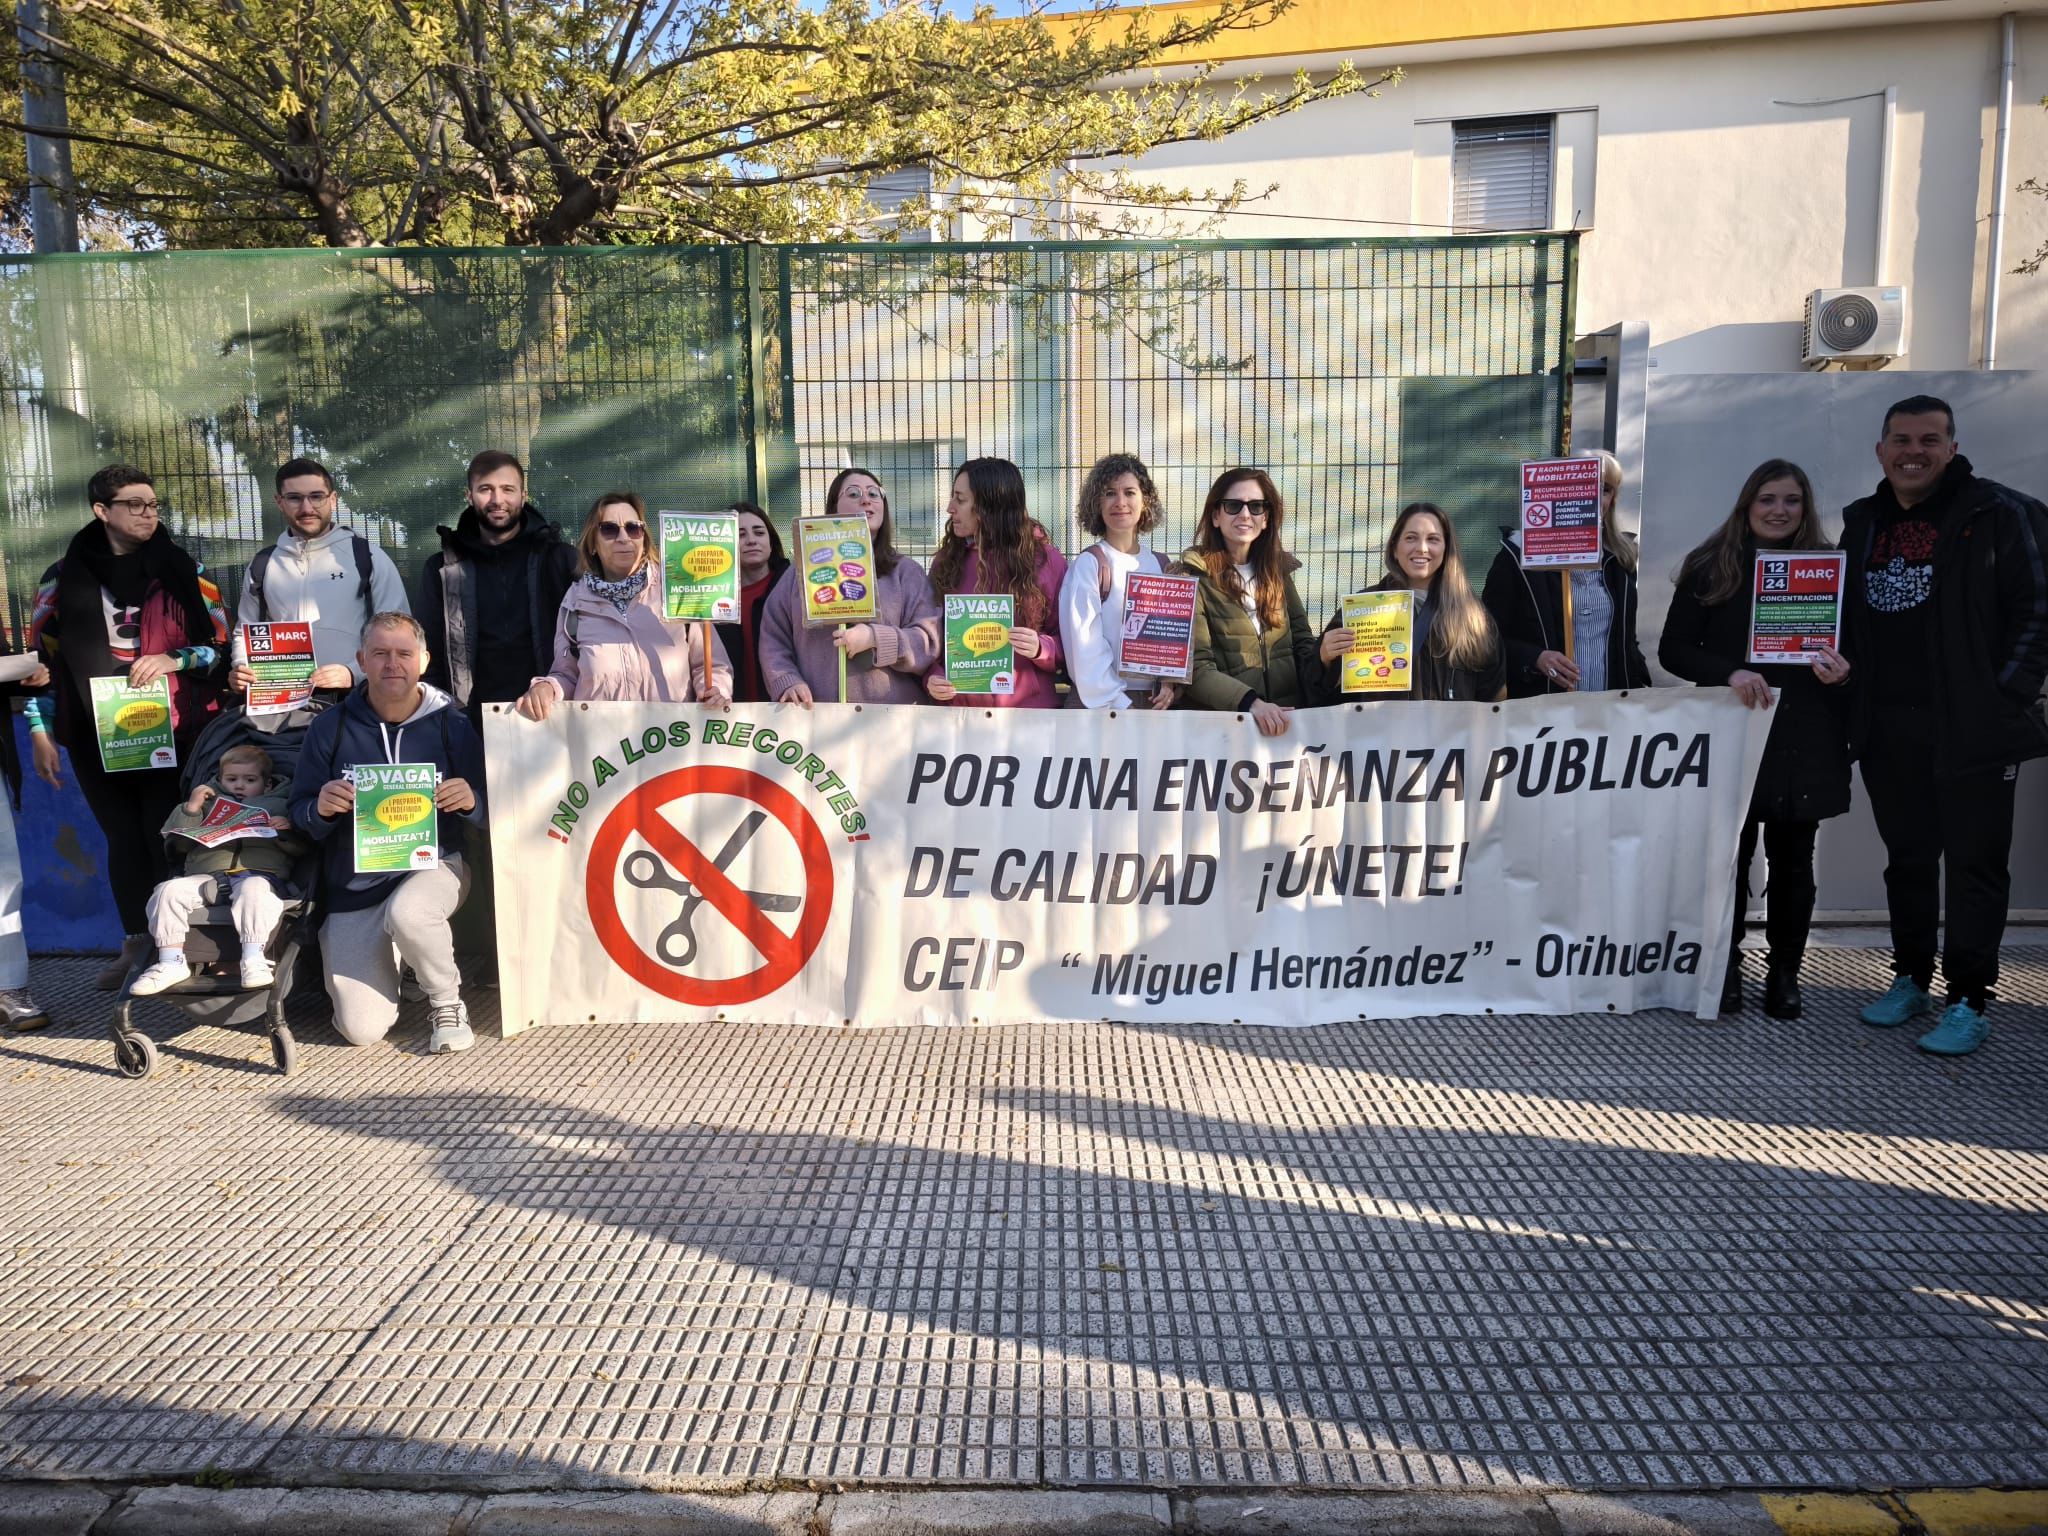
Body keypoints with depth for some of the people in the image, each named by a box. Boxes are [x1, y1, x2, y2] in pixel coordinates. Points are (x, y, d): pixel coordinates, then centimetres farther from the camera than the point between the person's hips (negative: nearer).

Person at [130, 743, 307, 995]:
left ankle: (254, 959, -41)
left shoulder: (277, 805, 23)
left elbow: (299, 847, 12)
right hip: (206, 877, 3)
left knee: (253, 889, -38)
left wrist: (286, 831, -8)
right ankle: (171, 962, -18)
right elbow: (181, 844, 17)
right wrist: (190, 810, 5)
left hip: (258, 874, -3)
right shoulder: (210, 803, 29)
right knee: (169, 890, -23)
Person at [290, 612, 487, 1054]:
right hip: (354, 888, 2)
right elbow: (300, 814, 3)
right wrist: (322, 809, -20)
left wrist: (470, 802, -24)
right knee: (362, 1030, -7)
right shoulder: (331, 726, -1)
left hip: (433, 865, -1)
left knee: (407, 913, -39)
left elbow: (490, 814, -1)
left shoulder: (449, 724, -3)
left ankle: (447, 1003, -8)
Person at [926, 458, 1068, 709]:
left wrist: (1041, 649, -18)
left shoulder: (1046, 560, -2)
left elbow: (1069, 642, 2)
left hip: (1028, 707, -2)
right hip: (959, 707, 2)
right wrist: (932, 678, -10)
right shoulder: (946, 561, 5)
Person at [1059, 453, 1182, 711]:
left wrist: (1169, 680, -6)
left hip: (1156, 700, 5)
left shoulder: (1160, 564, 6)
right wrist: (1119, 705, -16)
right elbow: (1085, 647, -13)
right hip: (1102, 704, -4)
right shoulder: (1088, 565, -9)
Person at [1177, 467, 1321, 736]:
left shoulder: (1278, 570, 12)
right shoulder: (1194, 576, -4)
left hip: (1287, 715, 4)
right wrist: (1249, 702, -25)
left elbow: (1302, 643, 13)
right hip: (1224, 720, -4)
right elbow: (1196, 667, -10)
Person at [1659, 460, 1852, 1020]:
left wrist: (1840, 671, -9)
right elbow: (1674, 650, -1)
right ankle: (1726, 966, 16)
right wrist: (1729, 672, -17)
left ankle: (1784, 972, 17)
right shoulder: (1711, 568, 2)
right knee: (1729, 853, 1)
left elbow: (1850, 650, 14)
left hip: (1804, 738, 2)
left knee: (1792, 858, 6)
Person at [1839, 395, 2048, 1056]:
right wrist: (1852, 707, 6)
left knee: (1974, 865, -1)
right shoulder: (1861, 523, 13)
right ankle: (1911, 980, 25)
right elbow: (1845, 617, 19)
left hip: (1971, 727, -5)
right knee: (1906, 858, 14)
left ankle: (1970, 1001, 6)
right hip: (1885, 729, 5)